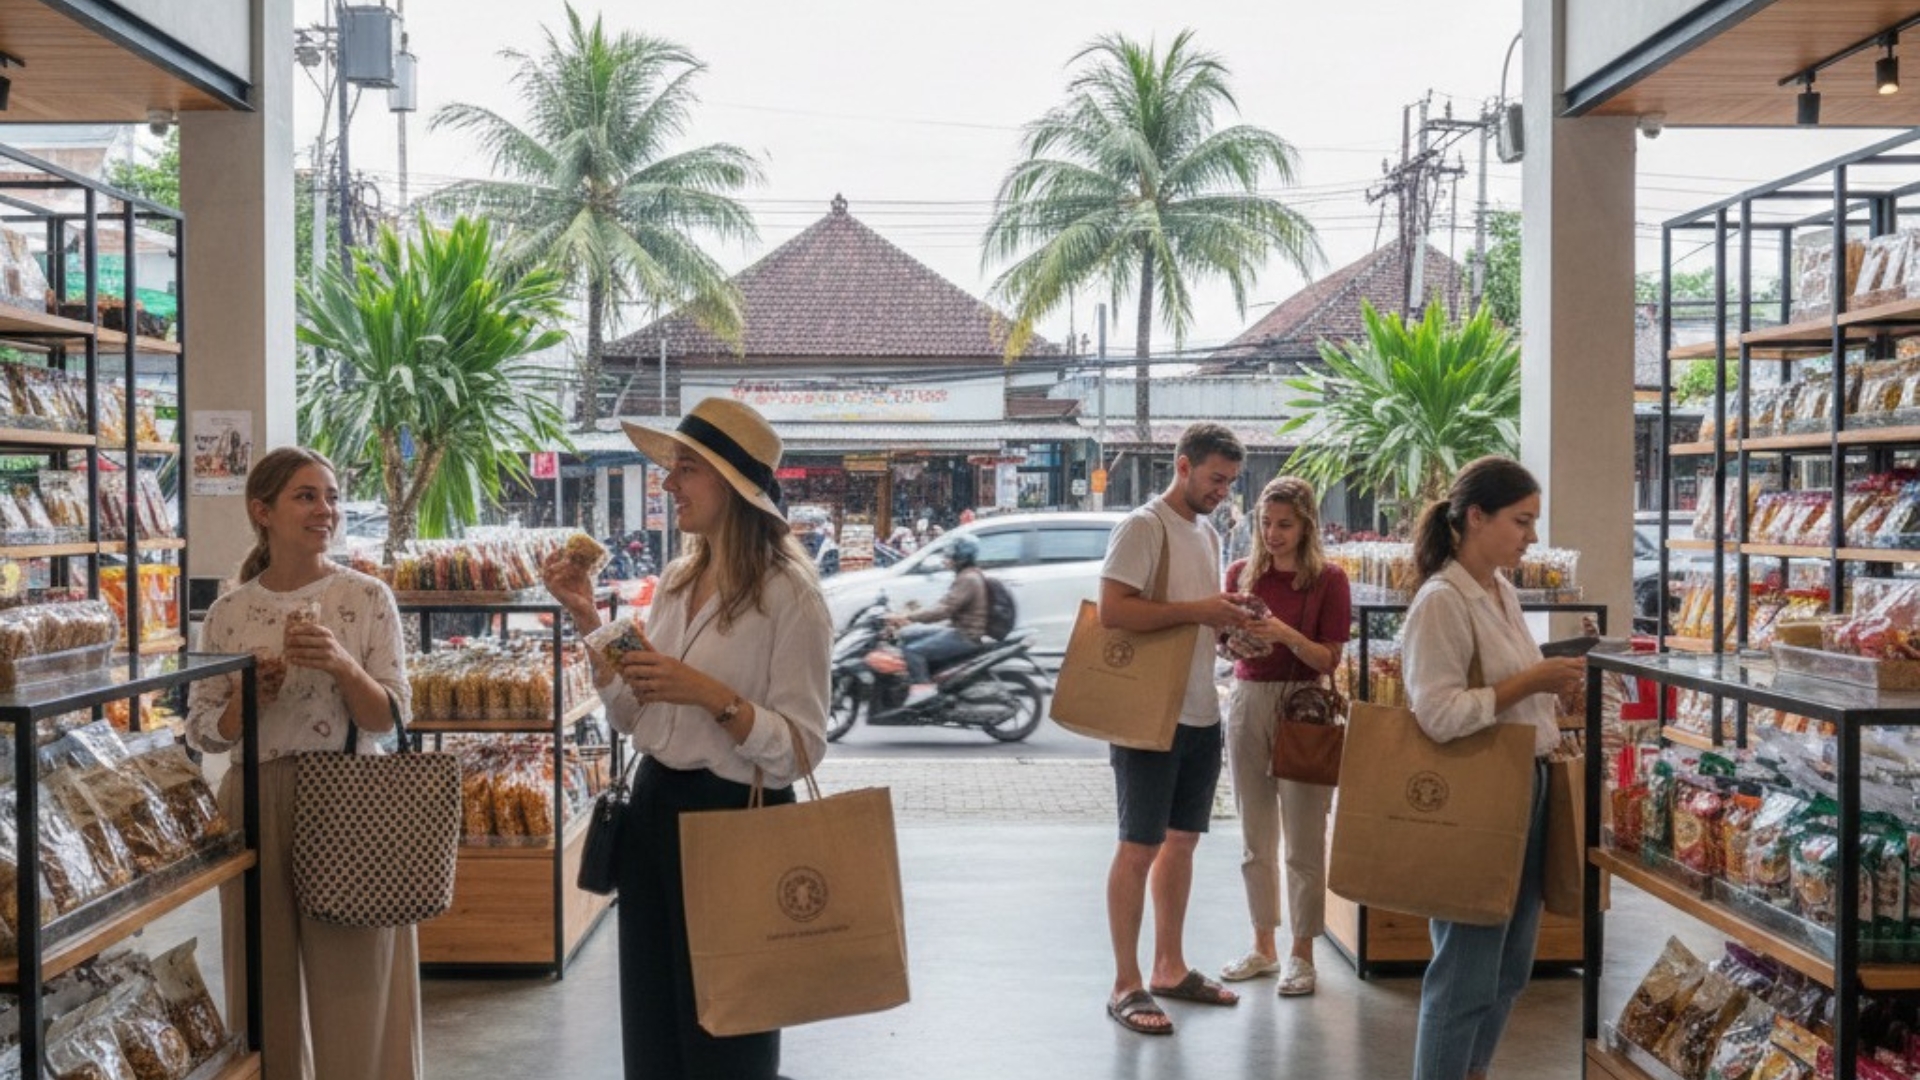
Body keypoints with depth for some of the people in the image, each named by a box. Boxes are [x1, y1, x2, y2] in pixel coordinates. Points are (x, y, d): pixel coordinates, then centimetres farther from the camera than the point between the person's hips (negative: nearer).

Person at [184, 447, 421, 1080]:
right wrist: (248, 697, -13)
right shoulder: (227, 615, 4)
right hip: (257, 809, 2)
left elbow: (389, 719, -5)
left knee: (355, 992, 3)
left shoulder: (368, 599, -2)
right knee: (268, 992, 11)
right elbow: (202, 733, 5)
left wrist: (343, 666, -21)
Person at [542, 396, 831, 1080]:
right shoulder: (677, 581, 7)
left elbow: (801, 750, -17)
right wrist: (587, 619, 3)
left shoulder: (788, 593, -15)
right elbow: (632, 716, 11)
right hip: (655, 808, 7)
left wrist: (710, 694, -27)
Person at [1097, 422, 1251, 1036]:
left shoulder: (1207, 534, 14)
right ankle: (1126, 987, 6)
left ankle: (1170, 967, 27)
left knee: (1182, 841, 15)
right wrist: (1196, 610, -23)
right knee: (1139, 848, -2)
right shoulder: (1143, 527, -13)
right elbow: (1112, 610, -23)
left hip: (1201, 713, 9)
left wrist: (1227, 621, 1)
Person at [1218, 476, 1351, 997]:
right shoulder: (1242, 572, 7)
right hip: (1247, 700, 4)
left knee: (1303, 841, 0)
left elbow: (1330, 659, -8)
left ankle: (1301, 953, 11)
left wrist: (1284, 634, -23)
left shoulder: (1328, 579, -4)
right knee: (1255, 838, 12)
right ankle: (1263, 945, 24)